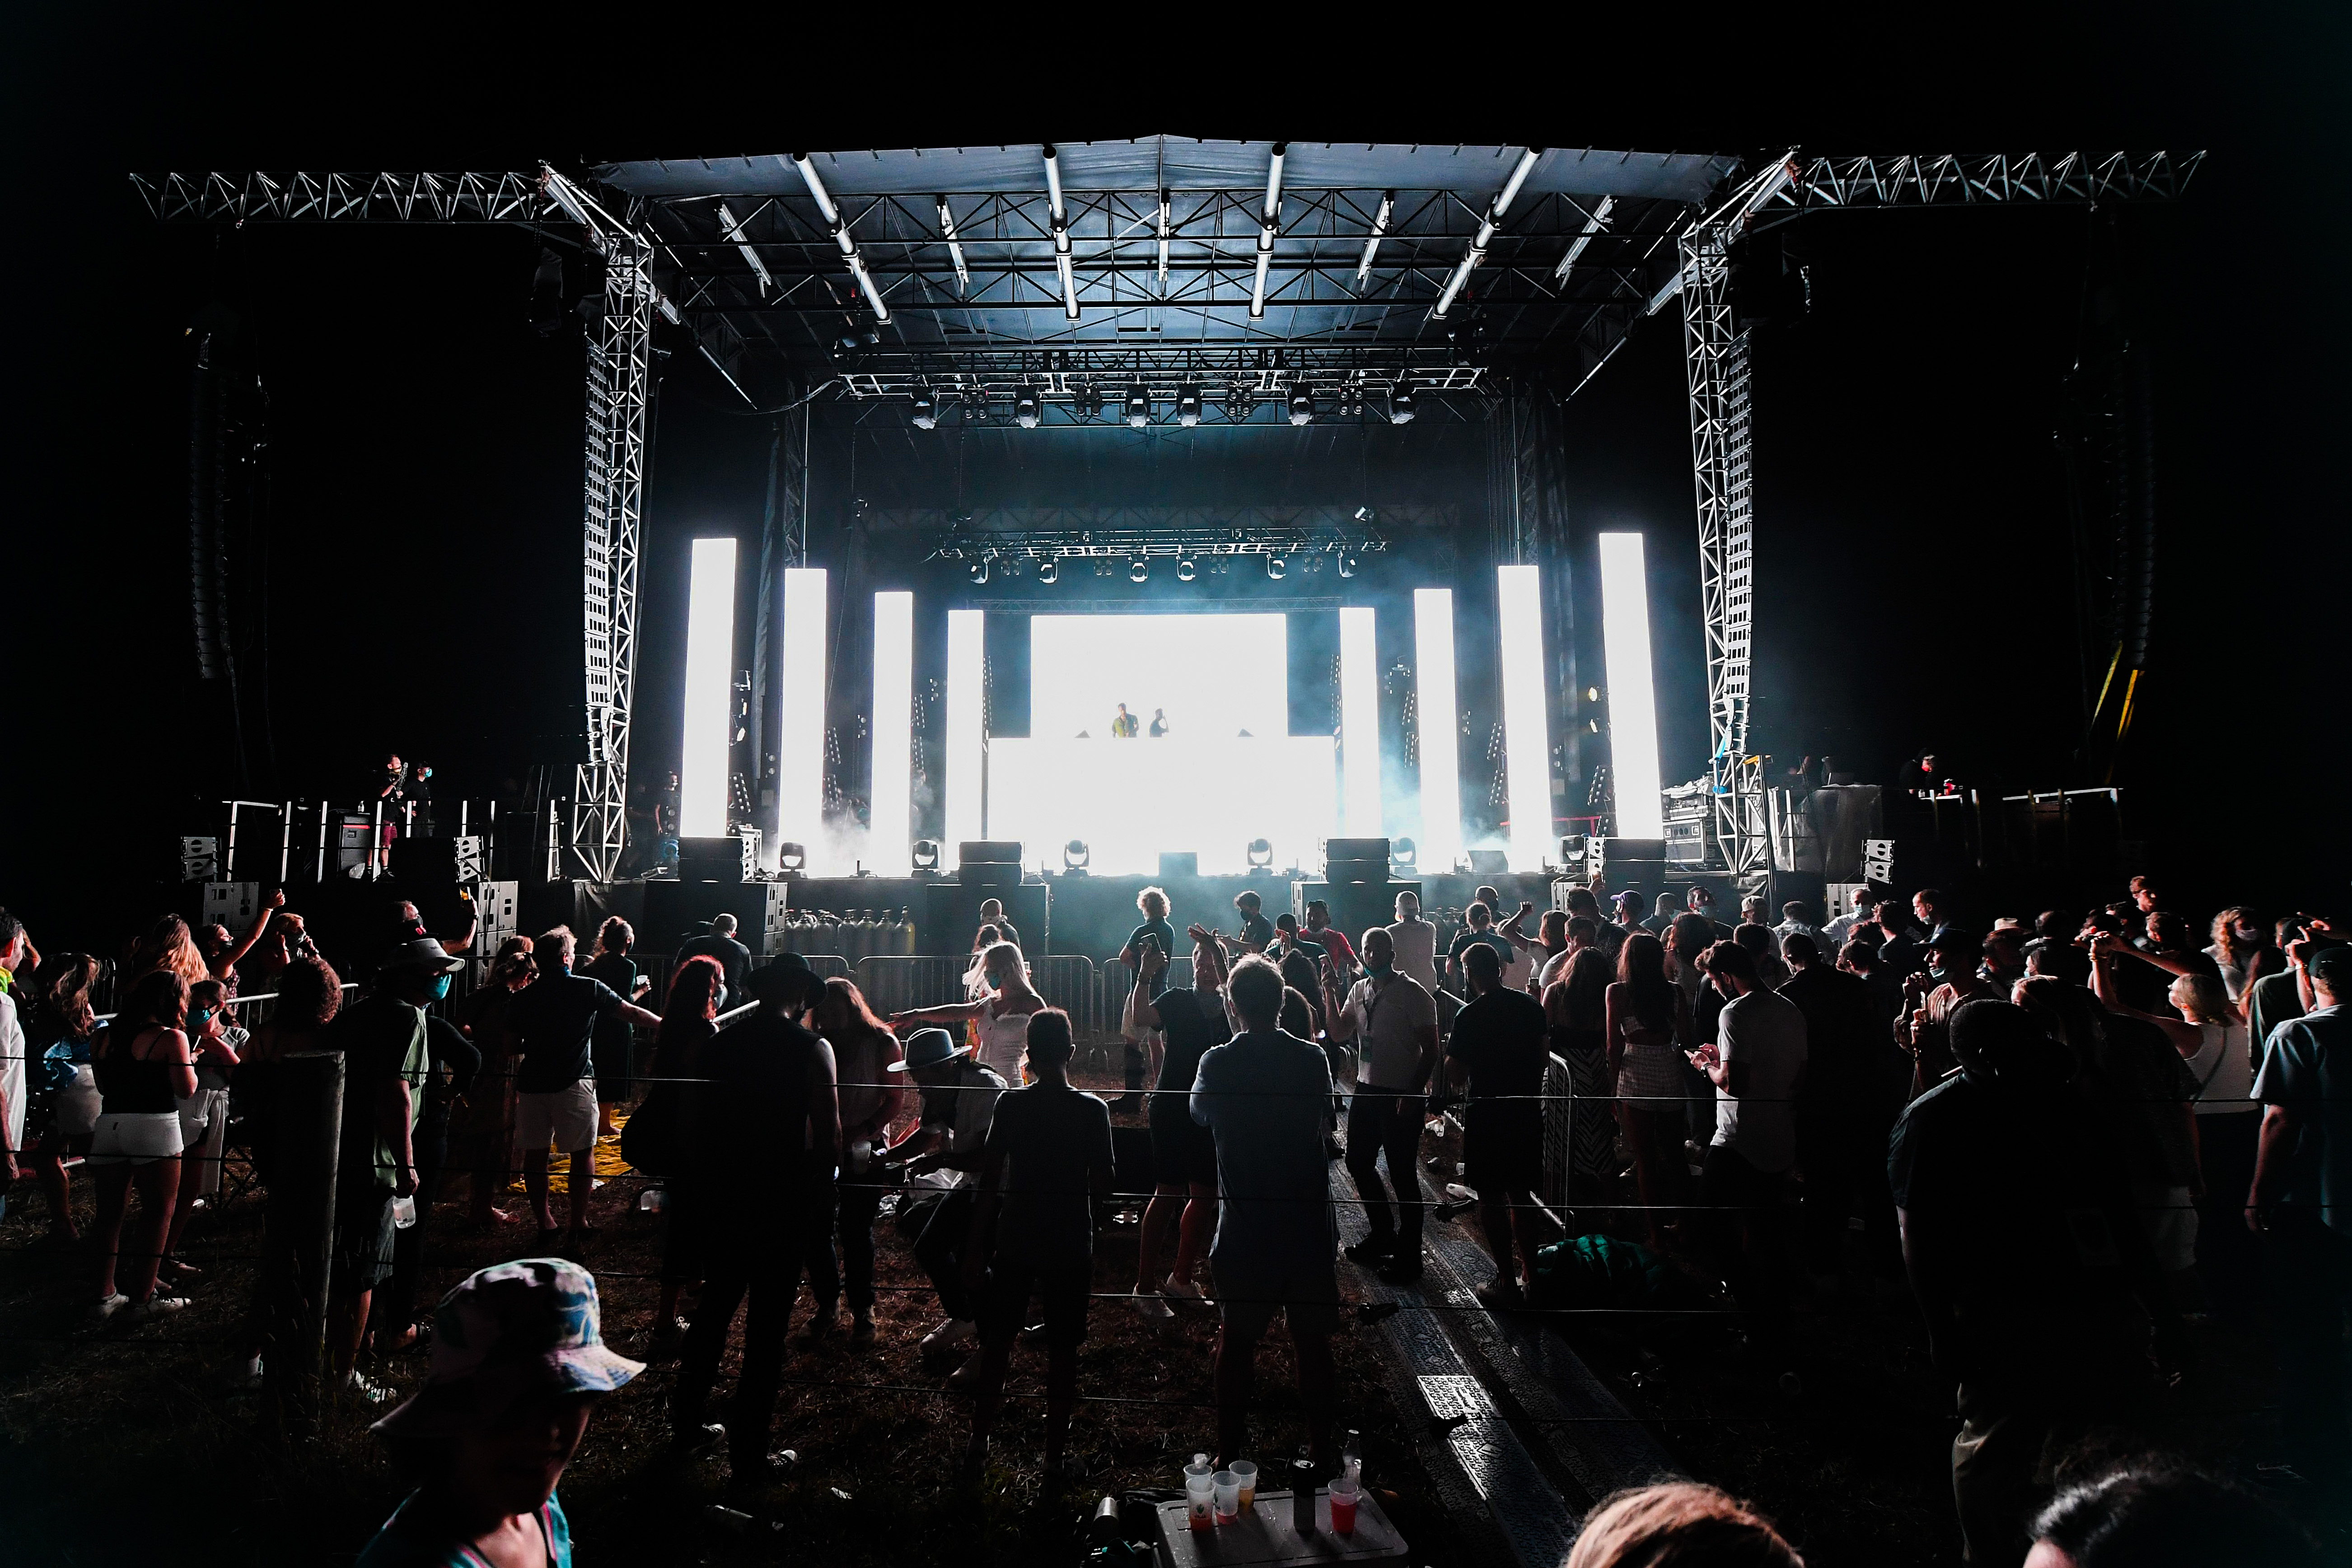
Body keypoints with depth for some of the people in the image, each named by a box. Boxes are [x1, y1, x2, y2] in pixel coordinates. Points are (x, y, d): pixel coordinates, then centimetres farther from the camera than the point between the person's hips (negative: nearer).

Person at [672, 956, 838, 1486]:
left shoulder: (720, 1044, 1)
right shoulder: (811, 1049, -13)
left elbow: (700, 1120, 6)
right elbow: (829, 1133, -15)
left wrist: (707, 1182, 16)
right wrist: (818, 1185, 1)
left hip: (723, 1197, 5)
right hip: (782, 1201, -5)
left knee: (715, 1307, 23)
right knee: (767, 1327, 4)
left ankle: (687, 1420, 37)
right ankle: (747, 1457, 10)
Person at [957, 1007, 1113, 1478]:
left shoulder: (1011, 1105, -8)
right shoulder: (1093, 1111, -10)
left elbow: (989, 1183, -6)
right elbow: (1103, 1190, -6)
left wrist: (975, 1249, 1)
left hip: (1015, 1245, 1)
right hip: (1071, 1248, -1)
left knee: (996, 1345, 15)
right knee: (1062, 1352, 9)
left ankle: (979, 1445, 24)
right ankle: (1055, 1459, 15)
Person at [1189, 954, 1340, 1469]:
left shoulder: (1218, 1063, -10)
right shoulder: (1312, 1059, -8)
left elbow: (1200, 1112, 11)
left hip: (1244, 1227, -1)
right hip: (1307, 1221, 1)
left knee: (1237, 1339, 15)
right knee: (1312, 1340, 14)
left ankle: (1230, 1451, 24)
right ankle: (1322, 1451, 24)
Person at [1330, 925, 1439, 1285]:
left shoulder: (1413, 994, -13)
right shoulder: (1360, 990, 8)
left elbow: (1430, 1049, -12)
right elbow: (1341, 1033, 5)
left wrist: (1413, 1093, -17)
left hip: (1401, 1097, -7)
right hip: (1366, 1091, 7)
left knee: (1403, 1175, 1)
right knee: (1358, 1162, 17)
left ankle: (1409, 1255, 15)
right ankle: (1383, 1234, 36)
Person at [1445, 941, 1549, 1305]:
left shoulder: (1469, 1016, -18)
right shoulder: (1531, 1006, 0)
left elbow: (1455, 1078, -16)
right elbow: (1545, 1058, 11)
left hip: (1487, 1113, -6)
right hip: (1528, 1108, 6)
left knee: (1491, 1198, 5)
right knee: (1521, 1194, 17)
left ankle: (1507, 1282, 9)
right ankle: (1530, 1274, 24)